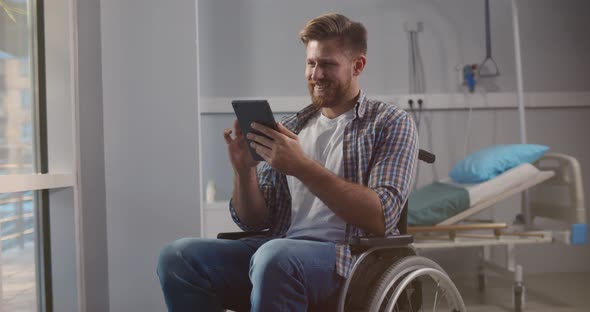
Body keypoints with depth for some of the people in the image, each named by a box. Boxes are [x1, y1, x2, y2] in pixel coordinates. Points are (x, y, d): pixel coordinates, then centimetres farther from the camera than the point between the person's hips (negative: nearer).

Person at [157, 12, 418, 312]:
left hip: (350, 255, -5)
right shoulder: (290, 127, 18)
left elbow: (381, 218, -11)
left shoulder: (390, 123, 4)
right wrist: (244, 169, -6)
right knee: (178, 256, -19)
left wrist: (303, 166, -18)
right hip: (280, 249, 5)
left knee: (274, 256, -37)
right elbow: (252, 220, 15)